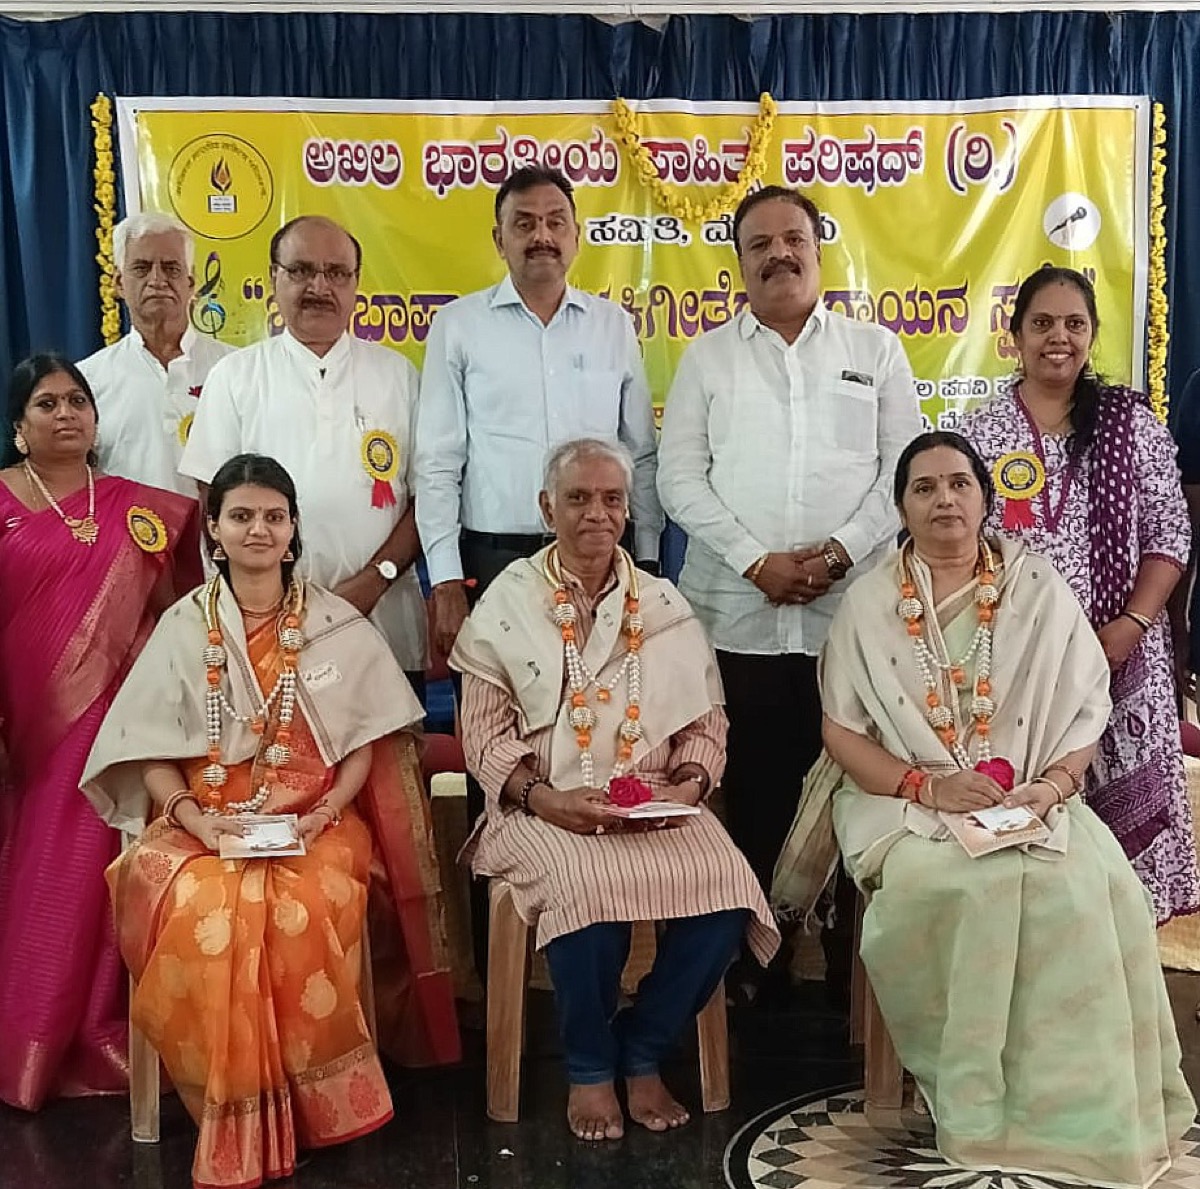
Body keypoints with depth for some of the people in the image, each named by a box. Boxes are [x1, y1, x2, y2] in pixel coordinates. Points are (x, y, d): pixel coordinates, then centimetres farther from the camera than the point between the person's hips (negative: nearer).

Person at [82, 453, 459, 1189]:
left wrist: (327, 812, -10)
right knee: (201, 914, -33)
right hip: (204, 822, 1)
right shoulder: (184, 626, 7)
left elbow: (366, 738, 7)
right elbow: (151, 749, 5)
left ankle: (307, 1103, -12)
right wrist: (192, 815, -13)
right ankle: (236, 1122, -16)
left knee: (302, 915, -34)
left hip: (314, 820, 0)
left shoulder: (337, 625, 6)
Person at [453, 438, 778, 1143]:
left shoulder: (665, 608, 14)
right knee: (589, 890, -34)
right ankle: (590, 1068, -5)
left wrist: (691, 783, -6)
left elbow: (707, 721, 14)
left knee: (726, 892, -26)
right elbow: (485, 735, 2)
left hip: (657, 804, 3)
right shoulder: (508, 604, 6)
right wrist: (542, 797, -14)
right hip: (547, 807, -3)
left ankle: (642, 1053, 0)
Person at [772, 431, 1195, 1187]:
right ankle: (983, 1101, -14)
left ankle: (1076, 1107, -12)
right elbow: (842, 731, 0)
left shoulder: (1040, 591, 6)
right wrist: (929, 786, -15)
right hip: (907, 801, -1)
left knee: (1087, 888, -28)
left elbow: (1087, 712, 6)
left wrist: (1052, 785, -14)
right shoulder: (870, 602, 4)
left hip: (1031, 804, 1)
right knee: (958, 888, -33)